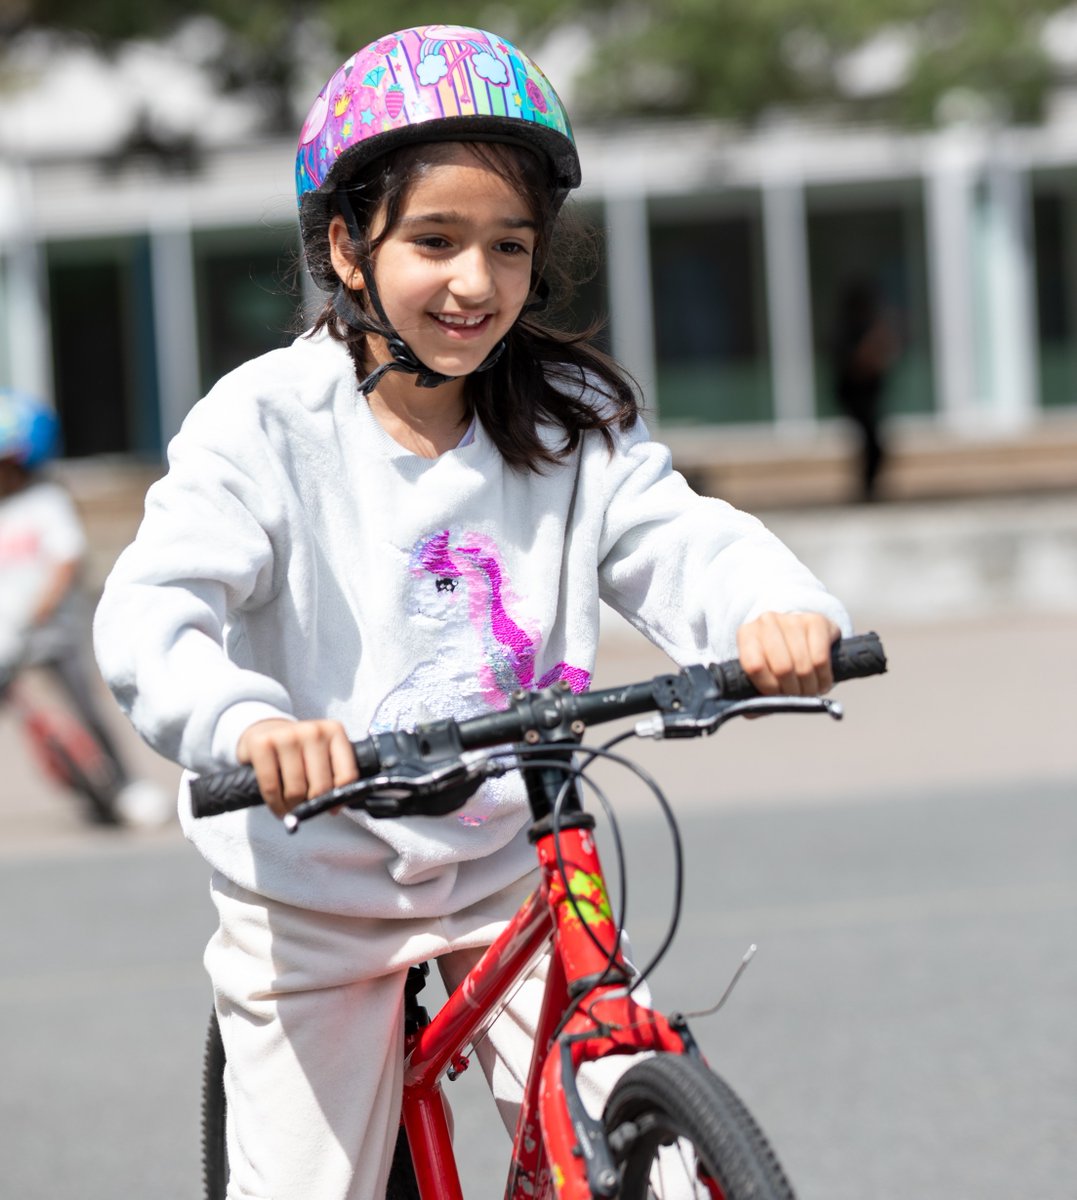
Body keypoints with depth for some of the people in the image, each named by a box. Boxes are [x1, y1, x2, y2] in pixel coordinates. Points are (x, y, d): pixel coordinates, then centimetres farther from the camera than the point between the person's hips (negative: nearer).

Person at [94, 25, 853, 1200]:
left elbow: (677, 541, -15)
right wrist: (245, 719, -48)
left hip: (508, 869, 3)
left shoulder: (570, 418, -3)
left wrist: (775, 611, -39)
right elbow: (150, 611, -26)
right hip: (315, 890, -2)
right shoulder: (268, 422, -14)